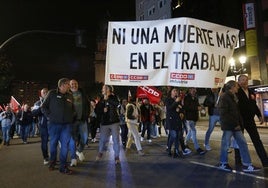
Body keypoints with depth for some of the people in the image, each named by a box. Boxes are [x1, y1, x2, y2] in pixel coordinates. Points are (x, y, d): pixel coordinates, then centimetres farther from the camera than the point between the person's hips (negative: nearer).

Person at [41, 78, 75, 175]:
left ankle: (63, 166, 9)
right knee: (53, 143, 10)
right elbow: (43, 106, 4)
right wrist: (49, 116, -5)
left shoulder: (70, 95, 9)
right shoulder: (52, 93, -1)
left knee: (65, 145, -1)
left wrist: (71, 117, 7)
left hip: (67, 124, 2)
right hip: (54, 124, -2)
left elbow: (73, 108, 21)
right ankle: (52, 163, 32)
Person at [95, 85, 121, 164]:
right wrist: (102, 110, -9)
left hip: (114, 122, -3)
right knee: (103, 139, 7)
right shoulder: (101, 100, 11)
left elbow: (117, 103, -21)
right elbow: (98, 112, 9)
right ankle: (100, 153, 32)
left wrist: (108, 99, -16)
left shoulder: (113, 97, 1)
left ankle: (116, 156, 11)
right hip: (104, 123, 3)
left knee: (116, 139, -2)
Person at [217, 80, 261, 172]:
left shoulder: (233, 96, 17)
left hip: (235, 125, 9)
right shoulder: (224, 97, -12)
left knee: (243, 143, 7)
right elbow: (223, 113, -19)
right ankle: (223, 164, 16)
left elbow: (237, 112, 18)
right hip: (228, 125, -9)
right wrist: (234, 124, -17)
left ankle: (247, 165, 13)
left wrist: (239, 123, 5)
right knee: (226, 144, 1)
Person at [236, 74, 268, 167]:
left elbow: (254, 105, 19)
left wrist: (259, 115, 17)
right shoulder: (236, 92, -10)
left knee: (257, 140, 8)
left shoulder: (251, 92, 11)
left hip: (250, 120, 6)